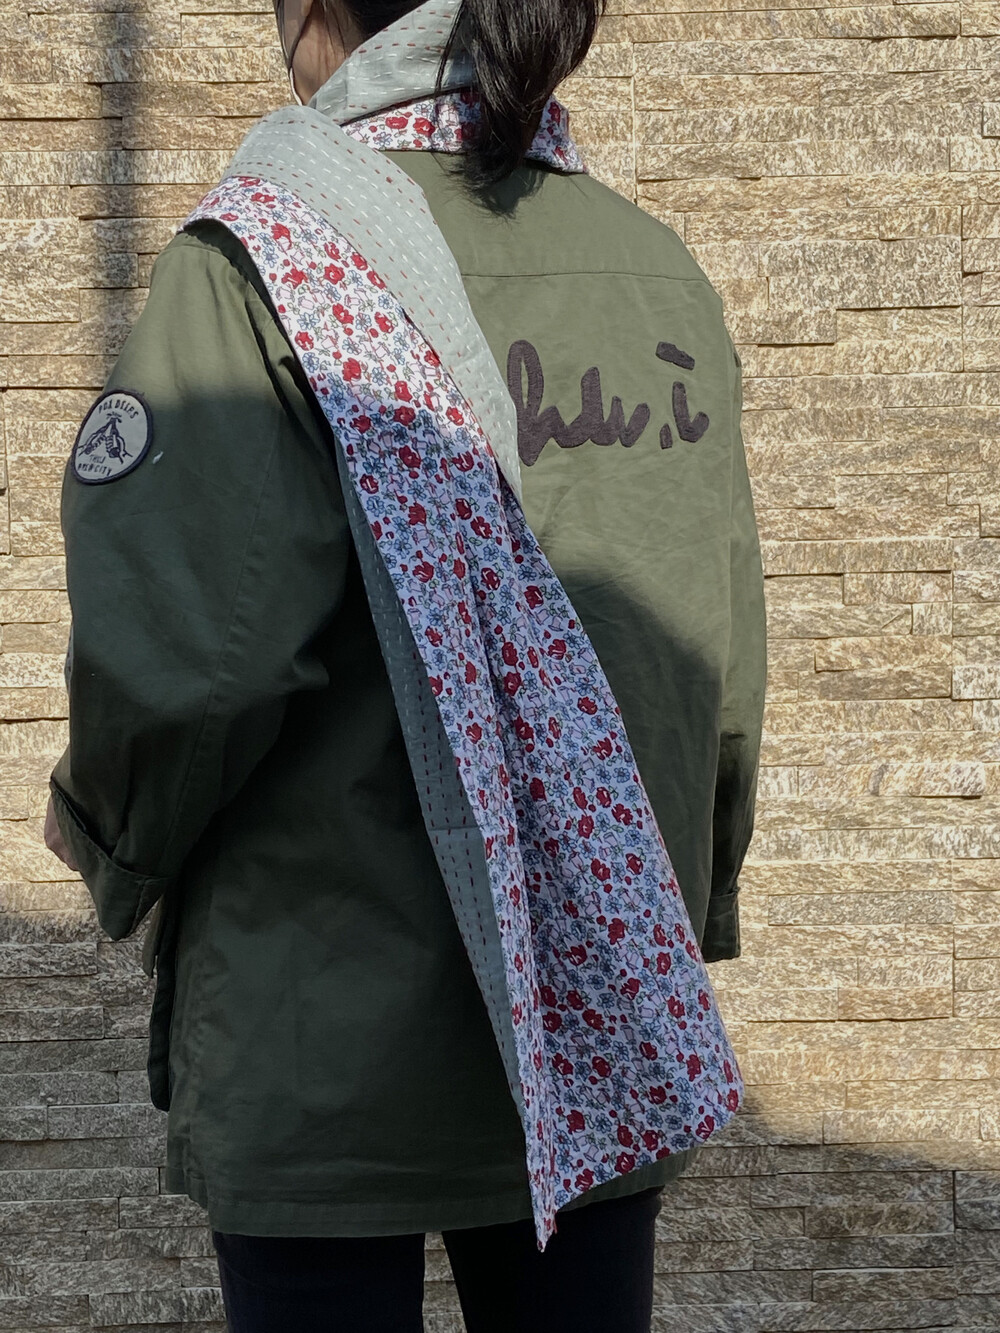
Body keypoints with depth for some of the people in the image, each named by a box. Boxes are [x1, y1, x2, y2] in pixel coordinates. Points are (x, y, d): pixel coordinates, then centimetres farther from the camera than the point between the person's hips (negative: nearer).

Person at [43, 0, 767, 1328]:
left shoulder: (264, 256, -13)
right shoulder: (663, 272, 3)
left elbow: (183, 646, -21)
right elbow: (728, 654, 6)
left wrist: (106, 829, 0)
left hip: (328, 1046, -5)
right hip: (608, 1014, 5)